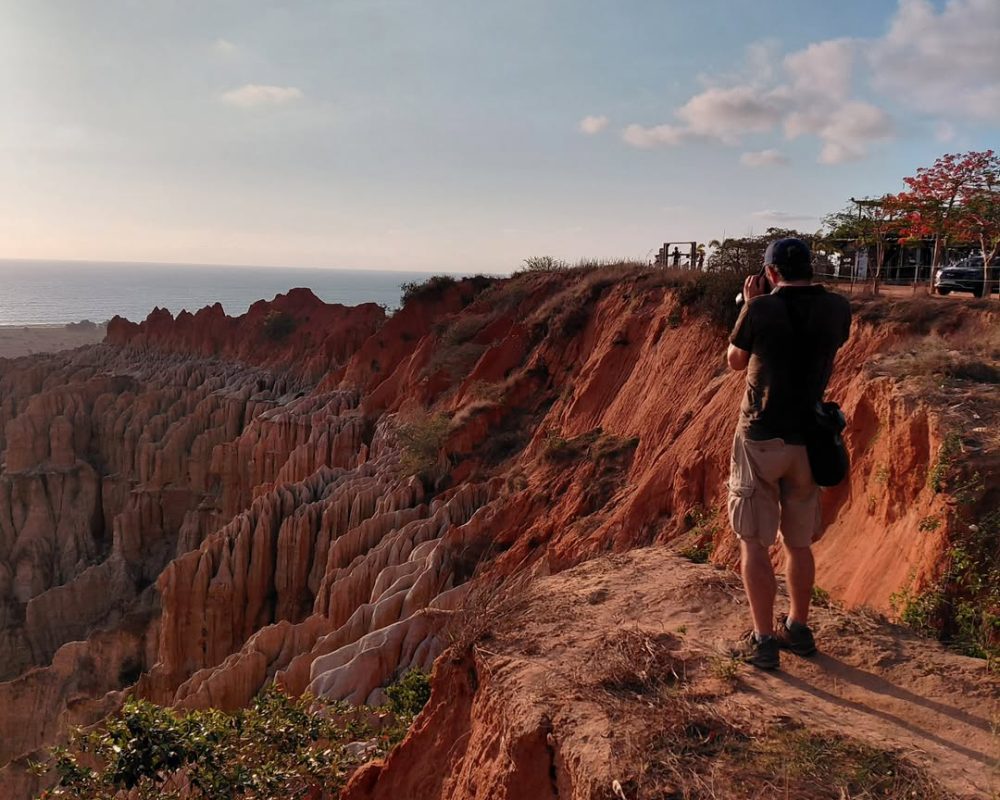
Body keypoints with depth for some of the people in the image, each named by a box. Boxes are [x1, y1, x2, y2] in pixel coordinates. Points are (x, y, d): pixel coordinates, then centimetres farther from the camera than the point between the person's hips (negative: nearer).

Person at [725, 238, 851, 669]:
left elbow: (735, 361, 3)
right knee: (799, 541, 17)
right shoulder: (837, 309, -1)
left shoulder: (762, 309, -13)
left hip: (761, 437, -5)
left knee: (754, 541, 3)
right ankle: (798, 628, 30)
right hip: (809, 439, 5)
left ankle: (763, 640, 5)